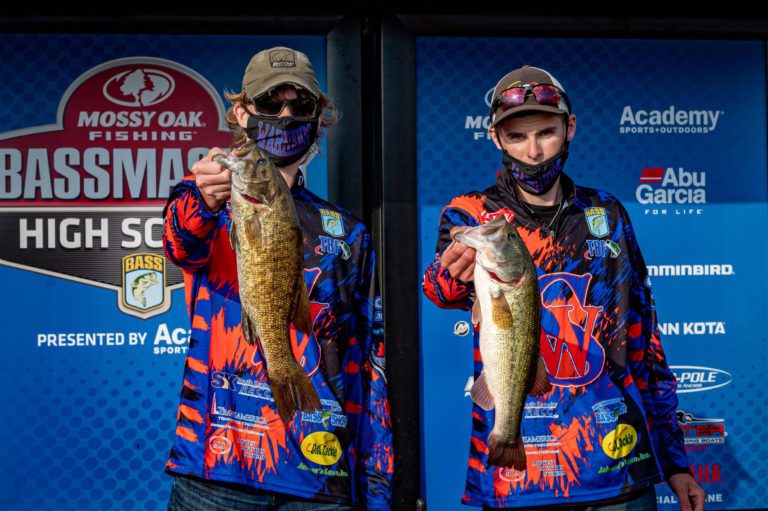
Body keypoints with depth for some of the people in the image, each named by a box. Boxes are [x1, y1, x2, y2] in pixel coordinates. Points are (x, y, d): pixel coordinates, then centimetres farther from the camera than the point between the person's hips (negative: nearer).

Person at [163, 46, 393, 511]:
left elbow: (373, 362, 9)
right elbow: (182, 244, -19)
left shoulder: (347, 234, 11)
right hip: (215, 468, -1)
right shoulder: (216, 213, 6)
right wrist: (201, 200, -42)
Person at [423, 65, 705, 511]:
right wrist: (454, 271, -48)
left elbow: (642, 335, 11)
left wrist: (674, 458, 10)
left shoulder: (606, 214, 7)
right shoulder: (471, 214, -1)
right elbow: (442, 287, -24)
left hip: (620, 462, 3)